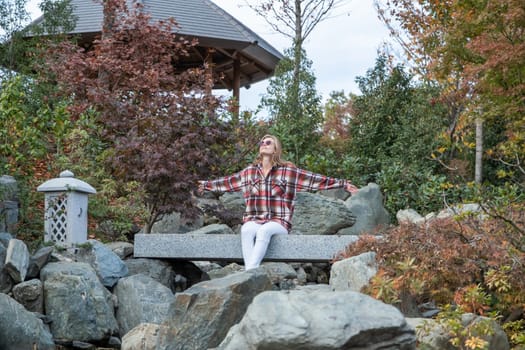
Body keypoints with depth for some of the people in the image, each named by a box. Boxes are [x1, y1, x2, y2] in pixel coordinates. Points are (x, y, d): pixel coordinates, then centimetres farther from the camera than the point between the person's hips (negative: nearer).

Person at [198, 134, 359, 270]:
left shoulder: (288, 170, 4)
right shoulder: (250, 171, 14)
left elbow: (315, 180, 1)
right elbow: (228, 182, 28)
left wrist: (343, 184, -4)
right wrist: (207, 184, 38)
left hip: (278, 222, -2)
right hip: (253, 220, 2)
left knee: (264, 231, -37)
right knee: (247, 230, -33)